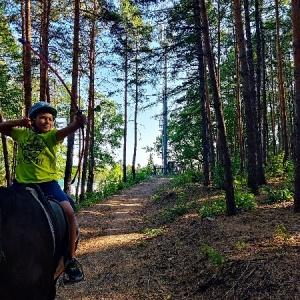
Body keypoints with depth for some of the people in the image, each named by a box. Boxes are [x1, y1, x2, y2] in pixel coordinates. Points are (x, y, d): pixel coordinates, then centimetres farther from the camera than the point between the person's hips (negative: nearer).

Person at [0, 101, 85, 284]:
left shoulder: (52, 136, 1)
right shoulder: (22, 134, 12)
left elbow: (66, 131, -20)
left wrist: (78, 123, -43)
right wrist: (19, 122, 0)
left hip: (47, 183, -4)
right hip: (22, 183, 4)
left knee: (68, 212, -24)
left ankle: (71, 260, -11)